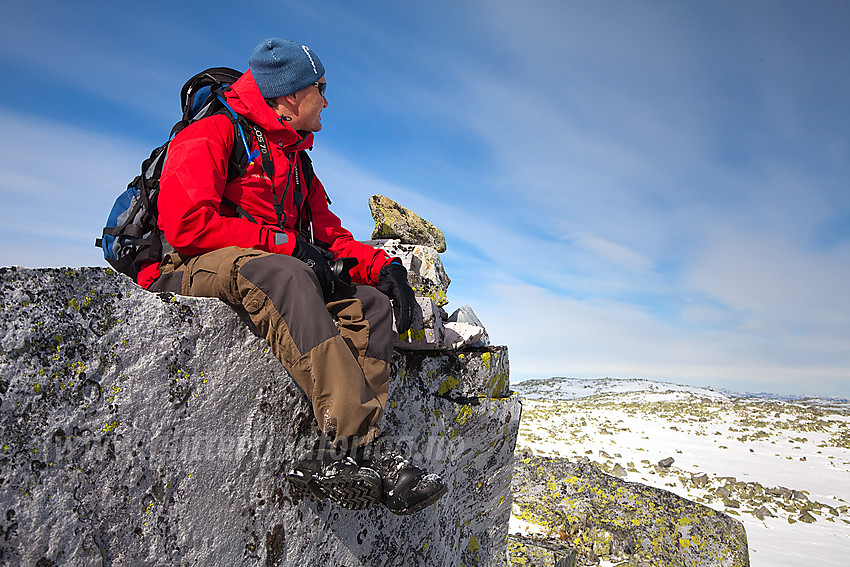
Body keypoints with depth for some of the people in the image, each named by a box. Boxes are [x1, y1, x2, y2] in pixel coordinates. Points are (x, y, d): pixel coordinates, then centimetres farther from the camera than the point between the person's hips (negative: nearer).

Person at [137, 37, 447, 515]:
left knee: (372, 302, -13)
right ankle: (357, 440, -42)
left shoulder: (296, 161, 22)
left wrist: (382, 265, -3)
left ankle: (336, 458, -30)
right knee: (285, 276, -38)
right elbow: (186, 224, -16)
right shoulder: (213, 133, -2)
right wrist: (286, 243, -16)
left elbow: (331, 236, 17)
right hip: (191, 272, -7)